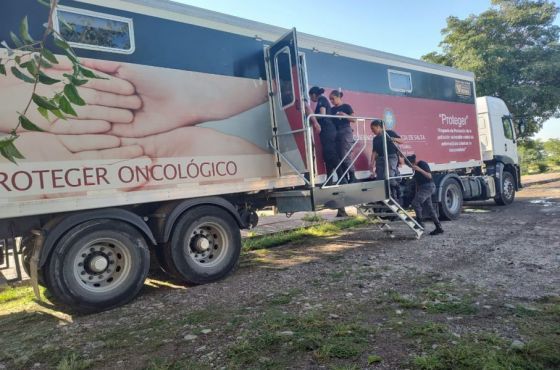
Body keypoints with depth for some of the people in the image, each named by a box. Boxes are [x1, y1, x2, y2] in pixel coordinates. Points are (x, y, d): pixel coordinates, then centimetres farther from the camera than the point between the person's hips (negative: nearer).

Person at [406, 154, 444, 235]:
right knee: (429, 207, 8)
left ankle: (419, 222, -12)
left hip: (428, 186, -9)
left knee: (415, 202, -21)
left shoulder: (422, 164, -12)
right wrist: (417, 192, 23)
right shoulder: (415, 168, 14)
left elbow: (429, 176, -20)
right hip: (422, 188, 9)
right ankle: (439, 228, 11)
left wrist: (419, 169, -30)